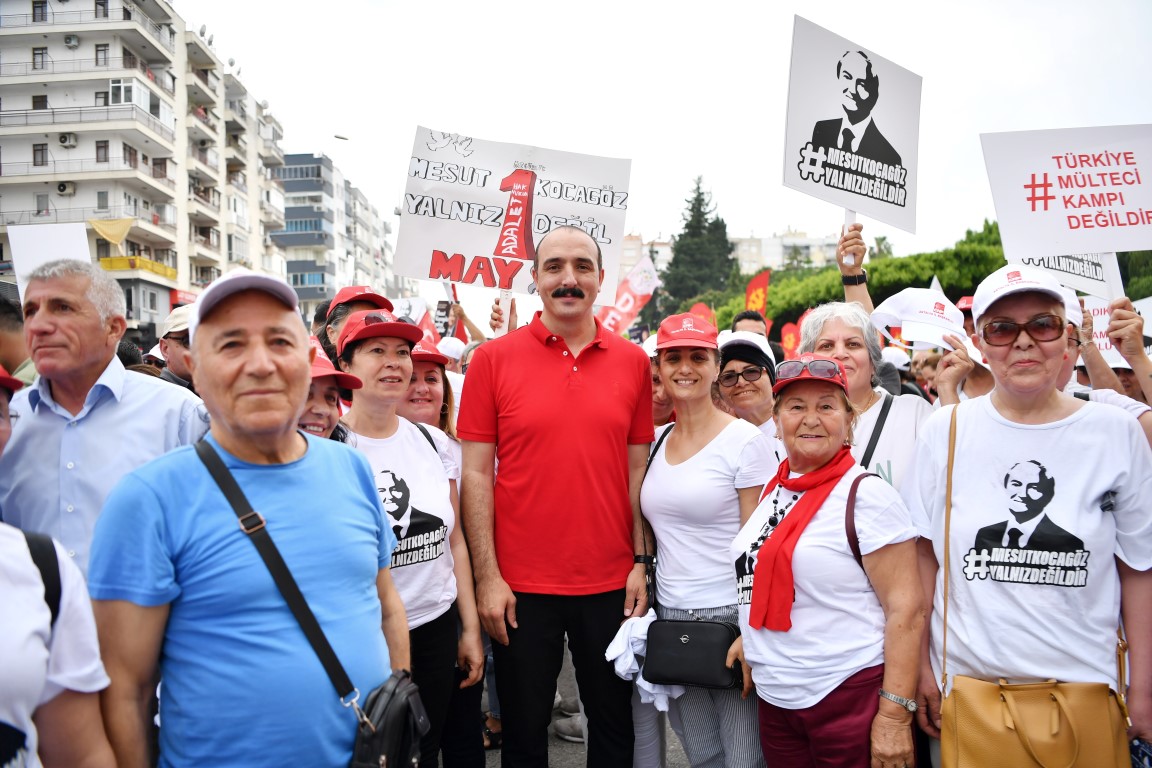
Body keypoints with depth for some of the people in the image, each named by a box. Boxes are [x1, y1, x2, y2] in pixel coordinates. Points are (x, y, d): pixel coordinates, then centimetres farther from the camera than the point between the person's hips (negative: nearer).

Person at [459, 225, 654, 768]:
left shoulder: (633, 362, 2)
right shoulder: (494, 358, -5)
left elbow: (638, 470, 6)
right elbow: (476, 473, -4)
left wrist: (641, 563, 2)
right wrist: (487, 576, -8)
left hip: (611, 584, 2)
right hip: (521, 585, -1)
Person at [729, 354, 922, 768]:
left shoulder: (866, 495, -13)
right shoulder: (773, 490, 6)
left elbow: (907, 607, -16)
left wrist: (895, 714, -18)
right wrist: (751, 636, 7)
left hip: (850, 697, -6)